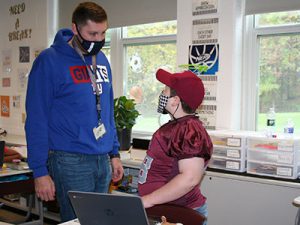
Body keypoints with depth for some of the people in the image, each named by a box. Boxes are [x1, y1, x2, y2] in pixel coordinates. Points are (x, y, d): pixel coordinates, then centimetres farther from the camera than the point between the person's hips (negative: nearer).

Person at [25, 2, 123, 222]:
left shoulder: (101, 59, 9)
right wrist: (40, 171, -12)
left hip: (103, 160, 6)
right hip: (70, 162, -6)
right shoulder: (49, 61, -10)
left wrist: (115, 153, 13)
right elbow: (36, 119, -10)